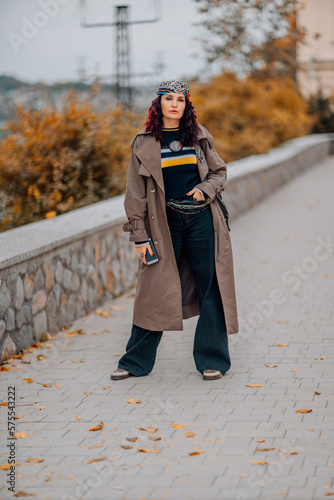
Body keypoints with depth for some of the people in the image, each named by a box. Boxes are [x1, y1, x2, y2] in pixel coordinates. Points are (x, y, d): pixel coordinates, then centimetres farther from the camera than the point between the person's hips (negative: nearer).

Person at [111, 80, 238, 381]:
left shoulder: (199, 137, 6)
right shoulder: (144, 143, 1)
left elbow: (219, 171, 14)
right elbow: (136, 193, 1)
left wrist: (205, 190, -8)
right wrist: (140, 236, -3)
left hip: (202, 220, 1)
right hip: (166, 223, -1)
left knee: (210, 288, 2)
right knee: (156, 291, 0)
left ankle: (212, 360, 14)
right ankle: (136, 362, 13)